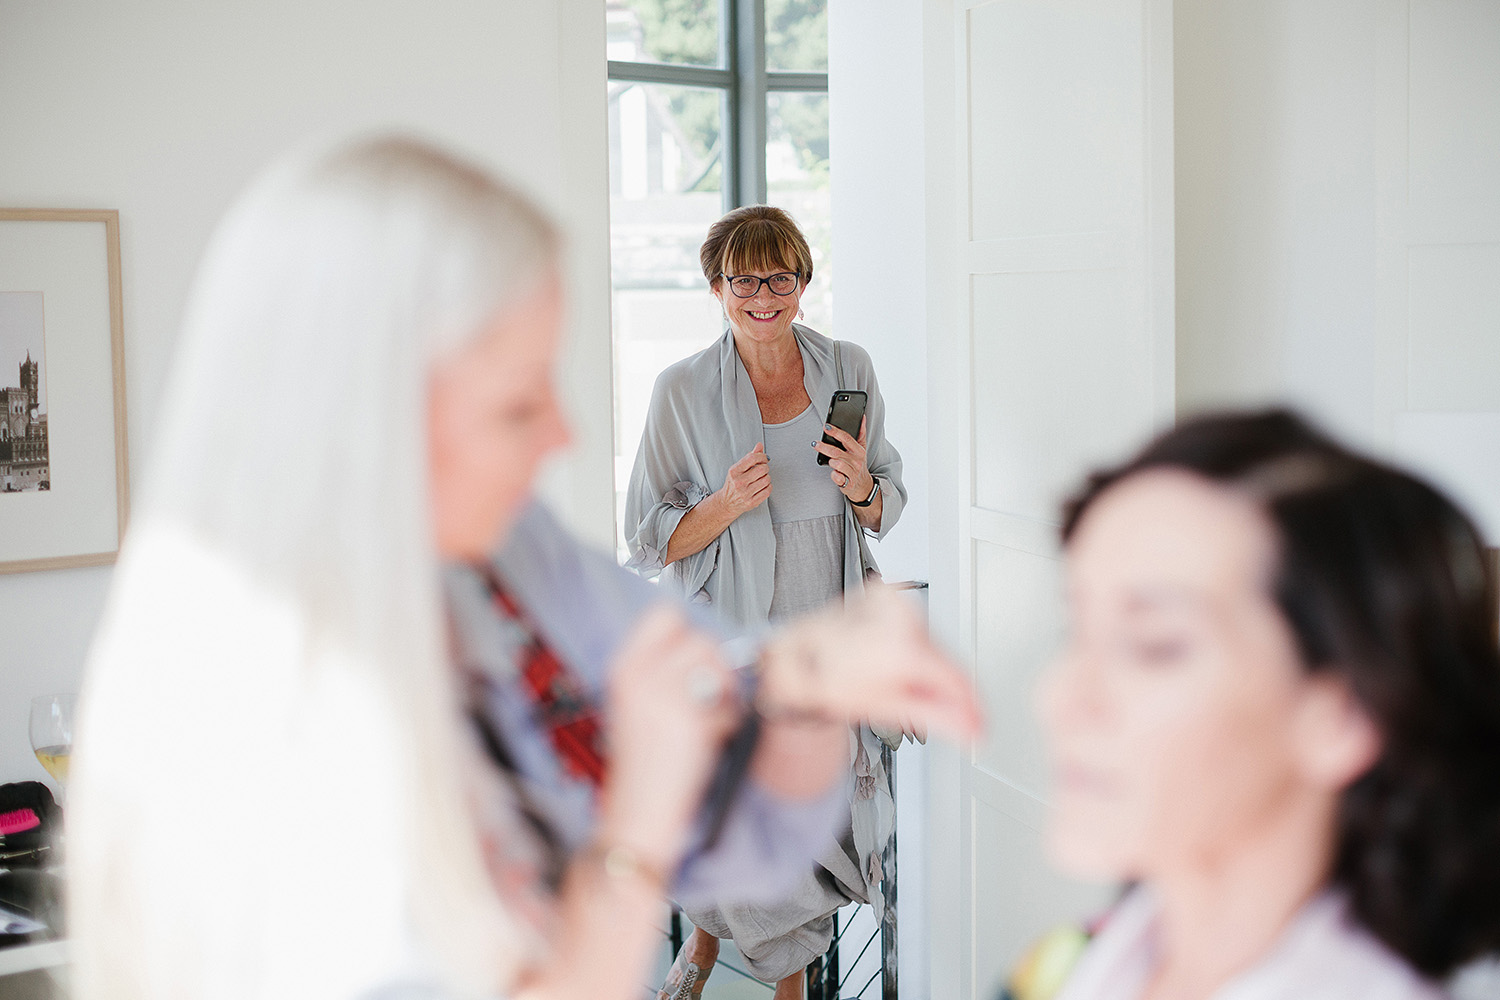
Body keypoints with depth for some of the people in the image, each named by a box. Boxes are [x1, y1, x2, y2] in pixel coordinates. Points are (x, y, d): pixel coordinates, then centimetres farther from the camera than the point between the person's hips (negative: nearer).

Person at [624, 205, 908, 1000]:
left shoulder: (848, 370, 4)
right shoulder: (682, 391, -5)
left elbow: (886, 512, 12)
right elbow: (649, 543, -3)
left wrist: (859, 485, -11)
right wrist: (730, 503, -20)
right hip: (726, 642, -2)